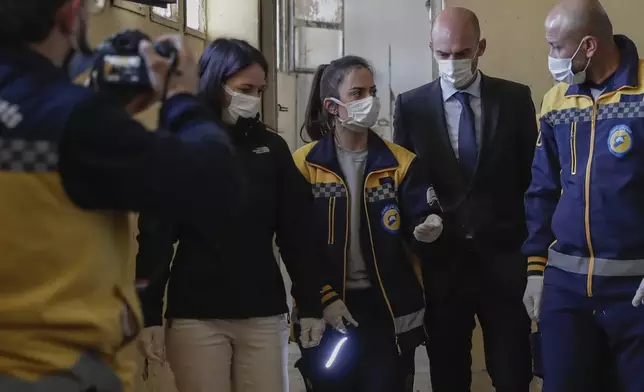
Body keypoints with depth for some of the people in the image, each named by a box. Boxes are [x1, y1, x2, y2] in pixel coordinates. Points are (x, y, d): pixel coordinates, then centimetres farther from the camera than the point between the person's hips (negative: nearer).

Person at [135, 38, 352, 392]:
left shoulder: (272, 147, 6)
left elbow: (297, 232, 7)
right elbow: (155, 236, -3)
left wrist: (311, 305, 6)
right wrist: (150, 315, -7)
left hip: (264, 315, 3)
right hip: (196, 317, -2)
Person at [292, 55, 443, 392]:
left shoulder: (401, 163, 2)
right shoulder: (304, 165, -3)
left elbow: (415, 230, -4)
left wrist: (429, 228, -25)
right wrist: (323, 299, -10)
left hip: (389, 309, 1)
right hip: (325, 312, -1)